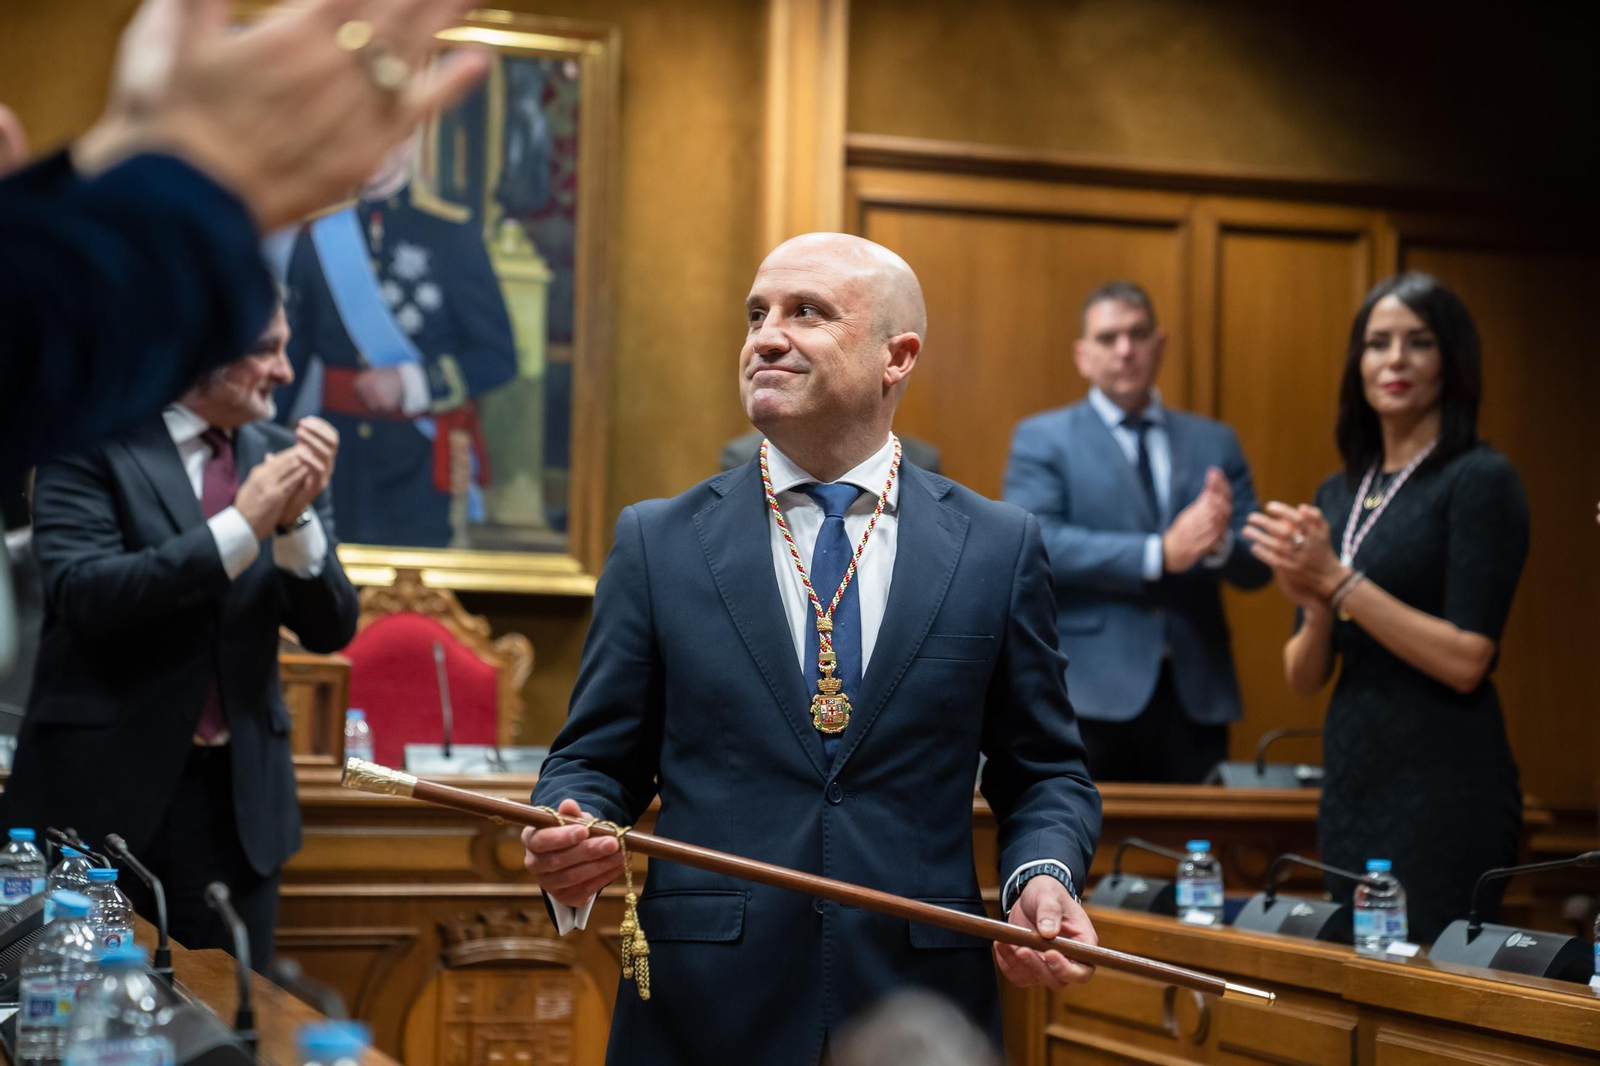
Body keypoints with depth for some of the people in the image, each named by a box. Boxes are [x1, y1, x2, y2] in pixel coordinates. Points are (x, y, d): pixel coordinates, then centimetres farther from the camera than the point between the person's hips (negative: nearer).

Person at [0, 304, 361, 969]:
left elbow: (329, 630, 5)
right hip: (104, 783, -4)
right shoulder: (91, 443, -6)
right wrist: (241, 525, -22)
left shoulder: (280, 457, 7)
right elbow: (82, 592, -19)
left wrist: (297, 519, -13)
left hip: (238, 791, 4)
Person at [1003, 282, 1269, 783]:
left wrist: (1219, 544, -15)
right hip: (1091, 692, -3)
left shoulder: (1215, 442, 14)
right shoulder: (1042, 439, 4)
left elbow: (1256, 565, 9)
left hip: (1195, 693, 3)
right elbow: (1035, 546, -11)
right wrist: (1160, 554, -18)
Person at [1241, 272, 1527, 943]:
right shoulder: (1338, 493, 12)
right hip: (1351, 780, 7)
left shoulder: (1480, 480, -7)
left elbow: (1466, 661, -16)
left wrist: (1337, 580, -17)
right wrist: (1317, 609, -9)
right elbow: (1302, 678, 12)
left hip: (1443, 787, -7)